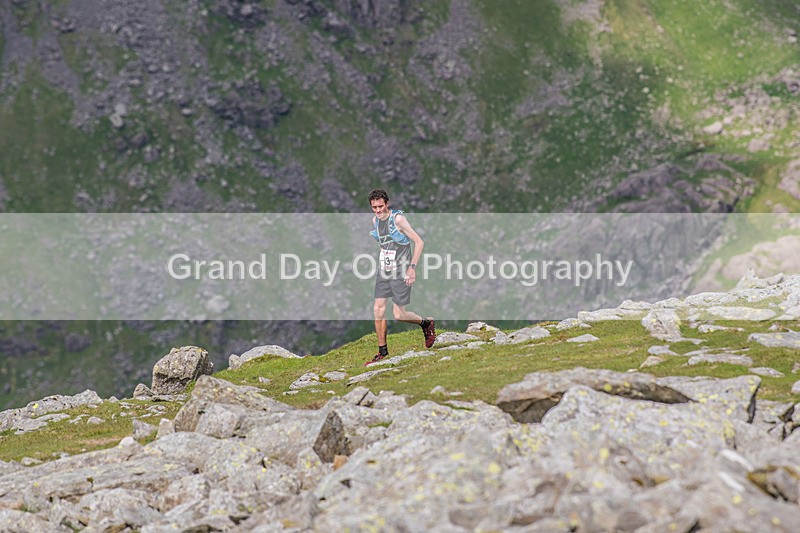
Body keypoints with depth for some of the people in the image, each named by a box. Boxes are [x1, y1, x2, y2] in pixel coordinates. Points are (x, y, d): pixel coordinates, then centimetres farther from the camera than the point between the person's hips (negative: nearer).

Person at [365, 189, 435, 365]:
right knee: (378, 309, 0)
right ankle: (382, 351, 9)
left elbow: (419, 242, -15)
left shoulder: (398, 219, -16)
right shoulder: (375, 220, 5)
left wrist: (412, 267, -20)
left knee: (398, 314, -6)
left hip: (401, 272, -7)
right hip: (383, 271, 7)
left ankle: (427, 323, 22)